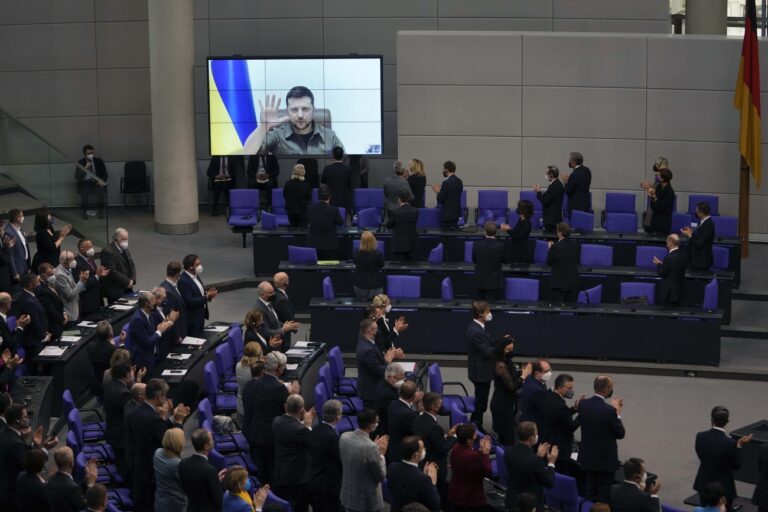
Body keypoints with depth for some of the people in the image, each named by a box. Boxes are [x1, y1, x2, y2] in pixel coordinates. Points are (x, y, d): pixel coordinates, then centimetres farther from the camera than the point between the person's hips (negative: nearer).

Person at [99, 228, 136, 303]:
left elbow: (132, 265, 17)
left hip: (127, 288, 8)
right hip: (115, 290, -8)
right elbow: (112, 272, -20)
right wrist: (127, 282, -16)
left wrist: (132, 280, -1)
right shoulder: (108, 252, -15)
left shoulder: (125, 249, 13)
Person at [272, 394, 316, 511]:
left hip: (279, 475, 7)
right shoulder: (300, 429, -29)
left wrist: (303, 423, 7)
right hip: (298, 477, -7)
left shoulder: (277, 422, -4)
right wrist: (308, 425, -9)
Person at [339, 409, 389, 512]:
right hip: (367, 502, -7)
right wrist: (381, 454, -5)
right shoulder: (370, 447, -29)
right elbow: (381, 476, -17)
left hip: (348, 496, 7)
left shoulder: (344, 437, -8)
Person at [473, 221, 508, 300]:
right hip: (495, 282, -2)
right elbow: (505, 260, -1)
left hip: (480, 281, 2)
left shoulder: (476, 245, -12)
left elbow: (474, 260, 3)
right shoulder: (501, 246, -17)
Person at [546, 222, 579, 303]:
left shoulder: (556, 247, -16)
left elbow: (549, 262, -5)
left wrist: (550, 248, 9)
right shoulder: (574, 245, -1)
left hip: (559, 282, -4)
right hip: (573, 282, 4)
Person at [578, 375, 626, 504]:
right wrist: (617, 413, -2)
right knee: (604, 494, 6)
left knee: (590, 491, 18)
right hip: (605, 459, -6)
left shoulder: (583, 404, -7)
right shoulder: (609, 410, -25)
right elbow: (620, 434, -14)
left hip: (587, 457, 6)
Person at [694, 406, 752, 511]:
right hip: (723, 487, -4)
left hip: (704, 484, 4)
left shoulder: (700, 436, -12)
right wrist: (739, 446, -7)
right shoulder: (730, 442, -24)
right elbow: (736, 466, -12)